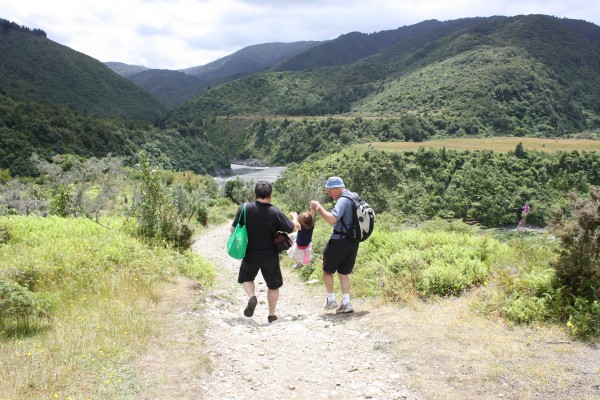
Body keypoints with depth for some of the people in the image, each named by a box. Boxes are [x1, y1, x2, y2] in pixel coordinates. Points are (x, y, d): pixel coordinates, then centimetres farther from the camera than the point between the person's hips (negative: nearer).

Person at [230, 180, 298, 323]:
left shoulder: (244, 209, -13)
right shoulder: (275, 212, -16)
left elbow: (233, 230, -5)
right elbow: (292, 229, -5)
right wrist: (295, 218, 17)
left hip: (250, 255, 1)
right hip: (270, 256, -1)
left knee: (245, 278, 27)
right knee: (273, 285, 20)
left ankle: (251, 297, 1)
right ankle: (272, 315, 25)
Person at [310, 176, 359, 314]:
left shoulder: (343, 200, -19)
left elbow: (332, 219, -30)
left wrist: (319, 207, -20)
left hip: (339, 241, -8)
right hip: (353, 242, 8)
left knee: (328, 270, 12)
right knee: (343, 273, 16)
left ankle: (331, 299, 14)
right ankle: (346, 303, 10)